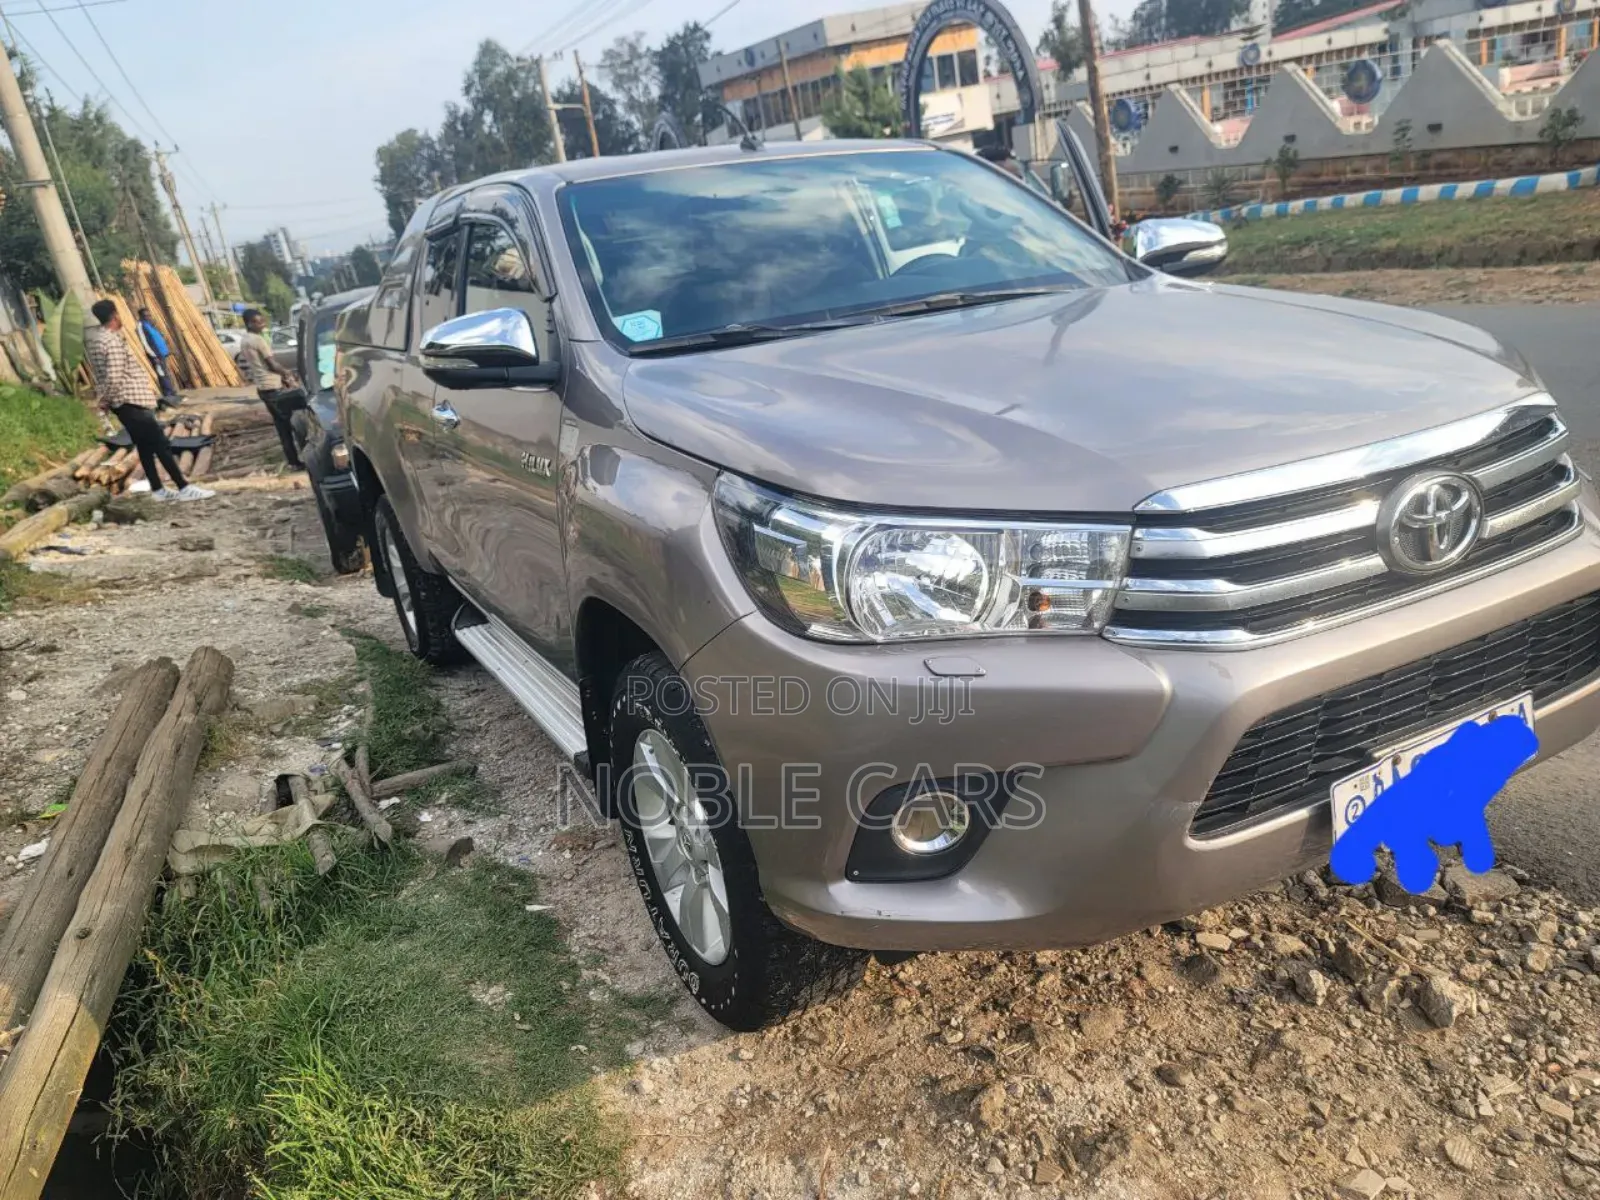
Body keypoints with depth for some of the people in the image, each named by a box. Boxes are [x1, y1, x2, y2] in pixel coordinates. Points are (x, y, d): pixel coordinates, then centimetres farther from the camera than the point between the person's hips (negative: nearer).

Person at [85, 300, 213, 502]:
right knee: (161, 444, -7)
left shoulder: (94, 339, 11)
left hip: (122, 401, 10)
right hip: (131, 400, -10)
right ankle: (184, 487, -5)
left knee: (144, 445, 13)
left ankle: (158, 490, 15)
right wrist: (106, 399, -10)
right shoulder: (113, 341, -19)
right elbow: (114, 377, -24)